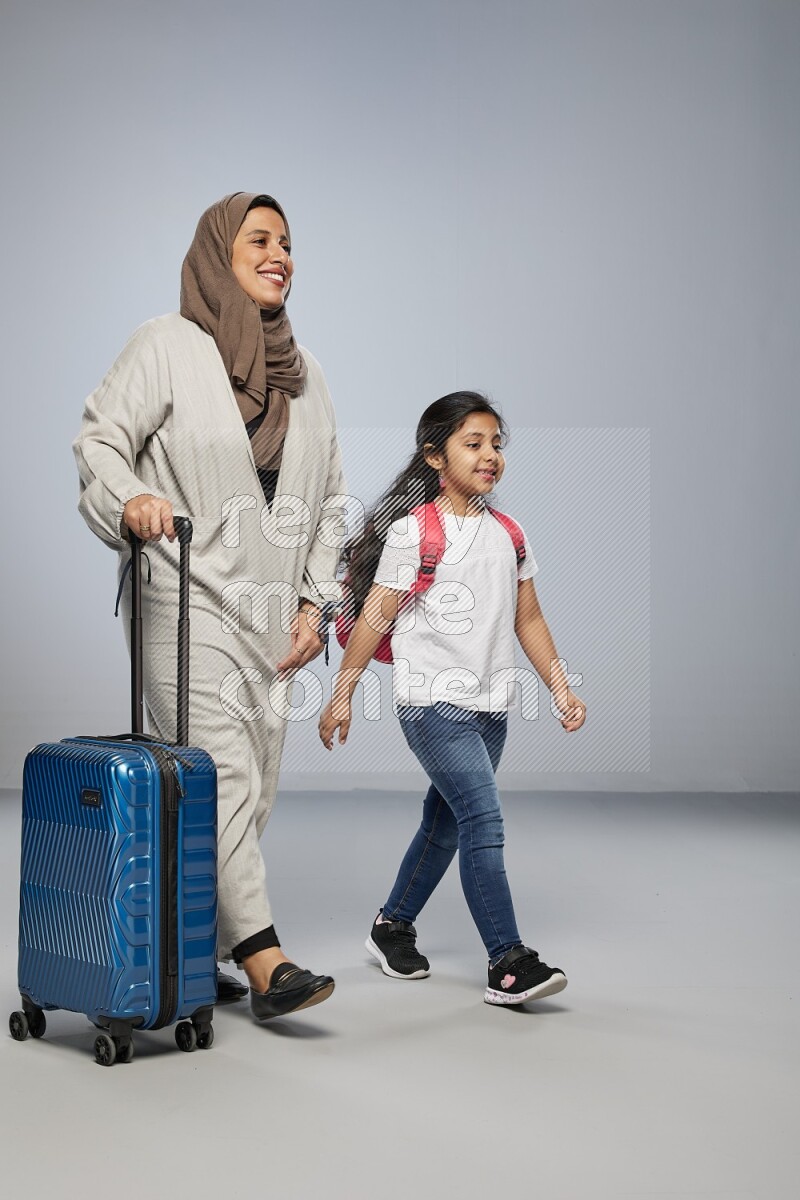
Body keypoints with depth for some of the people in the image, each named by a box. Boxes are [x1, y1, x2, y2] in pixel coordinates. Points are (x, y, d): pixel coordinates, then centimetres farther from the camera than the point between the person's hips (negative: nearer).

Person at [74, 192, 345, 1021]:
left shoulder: (305, 373, 17)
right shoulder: (167, 346, 1)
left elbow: (329, 497, 17)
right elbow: (99, 437, -4)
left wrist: (314, 600, 8)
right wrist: (128, 498, -25)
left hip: (272, 614, 6)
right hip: (188, 603, -6)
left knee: (252, 790, 6)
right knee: (221, 780, -12)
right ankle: (266, 964, -13)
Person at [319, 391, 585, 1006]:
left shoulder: (508, 534, 11)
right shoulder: (412, 531, -7)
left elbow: (529, 620, 16)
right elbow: (374, 617, -5)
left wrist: (561, 689, 9)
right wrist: (342, 695, -3)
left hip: (490, 706, 7)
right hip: (432, 702, -7)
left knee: (445, 823, 15)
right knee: (484, 821, -15)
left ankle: (393, 927, 33)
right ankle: (509, 963, -13)